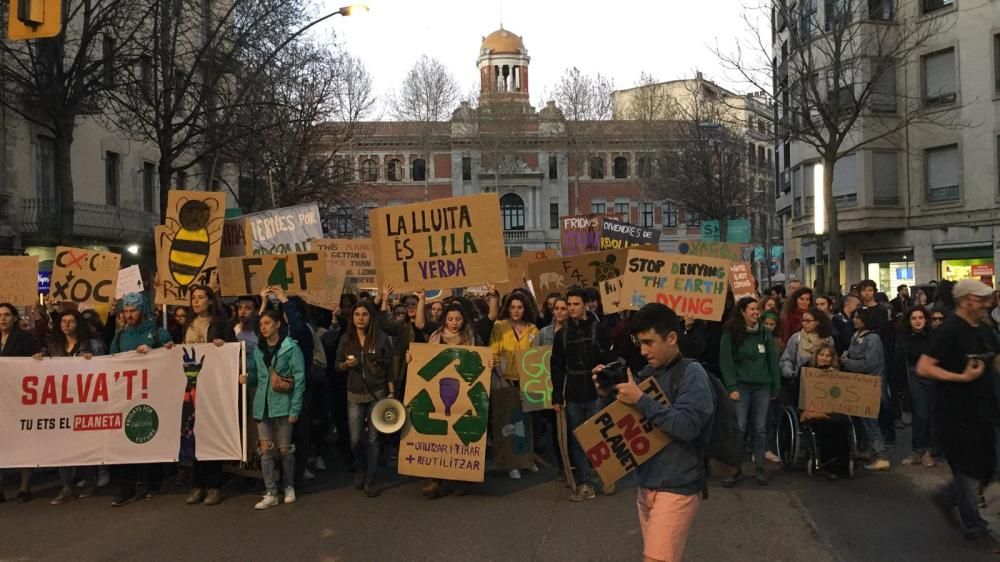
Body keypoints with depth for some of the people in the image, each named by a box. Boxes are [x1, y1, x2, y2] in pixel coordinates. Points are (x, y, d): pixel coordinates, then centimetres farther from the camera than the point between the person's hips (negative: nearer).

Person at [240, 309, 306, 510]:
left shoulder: (291, 348, -8)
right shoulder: (257, 348, 8)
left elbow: (299, 380, -9)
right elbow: (256, 374, 16)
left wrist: (295, 409, -14)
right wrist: (247, 377, -9)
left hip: (282, 405, -4)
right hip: (262, 405, 4)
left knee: (284, 449, 6)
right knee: (265, 450, 3)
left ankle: (289, 487, 26)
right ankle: (270, 494, 11)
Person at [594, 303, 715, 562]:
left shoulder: (691, 373, -12)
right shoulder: (648, 372, 8)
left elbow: (687, 426, -23)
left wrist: (641, 400, -24)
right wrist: (609, 392, -3)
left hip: (677, 489, -7)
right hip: (646, 484, 7)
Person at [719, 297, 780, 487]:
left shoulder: (765, 333, 9)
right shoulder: (731, 334, -2)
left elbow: (773, 361, 10)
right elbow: (726, 362, -6)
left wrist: (776, 387, 6)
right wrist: (731, 387, -13)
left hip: (762, 386, 3)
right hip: (741, 386, -3)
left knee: (760, 428, 6)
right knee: (739, 428, -5)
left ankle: (759, 468, 15)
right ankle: (735, 468, 2)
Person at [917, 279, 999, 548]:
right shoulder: (949, 331, -17)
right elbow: (923, 368, -23)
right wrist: (962, 377, -25)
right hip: (957, 413, -8)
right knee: (968, 470, 5)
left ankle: (946, 496, 38)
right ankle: (975, 527, 21)